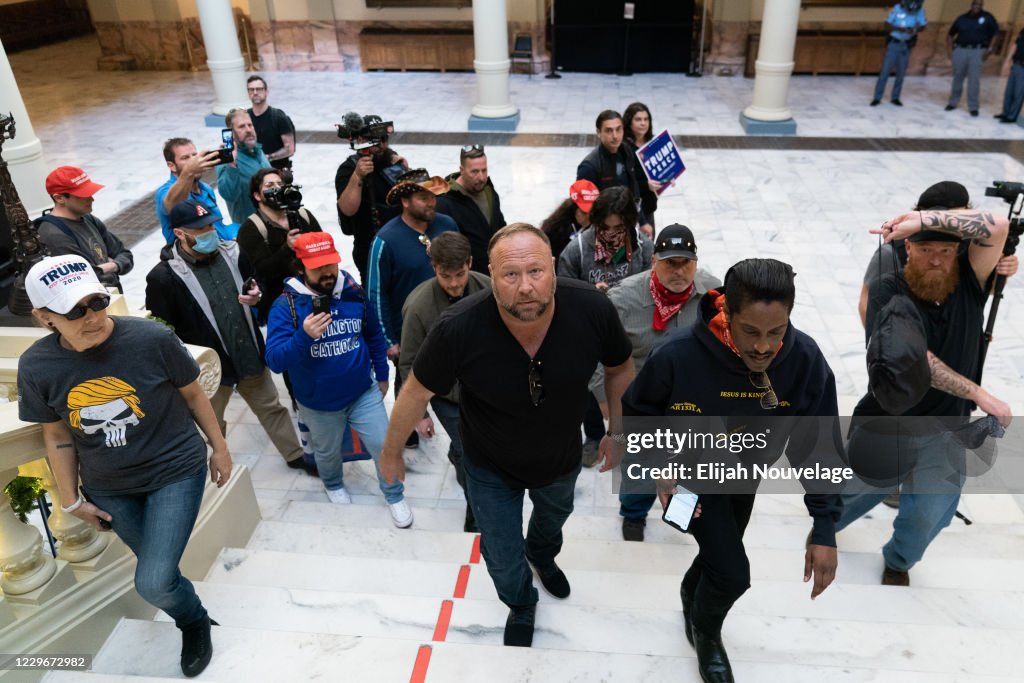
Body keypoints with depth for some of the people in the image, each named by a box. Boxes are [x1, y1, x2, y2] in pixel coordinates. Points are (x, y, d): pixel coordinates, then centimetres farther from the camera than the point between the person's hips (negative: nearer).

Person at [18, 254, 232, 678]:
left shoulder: (152, 339, -23)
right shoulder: (36, 367, -15)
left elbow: (193, 394, -7)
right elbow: (57, 436, -1)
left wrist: (219, 447, 1)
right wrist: (71, 500, 6)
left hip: (175, 470, -3)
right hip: (109, 490, 4)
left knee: (153, 584, -9)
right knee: (157, 571, 21)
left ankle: (194, 622, 26)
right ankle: (192, 619, 53)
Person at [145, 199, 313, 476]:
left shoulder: (231, 253, -2)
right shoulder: (164, 276, -18)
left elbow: (254, 281, 17)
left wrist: (256, 295, -6)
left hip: (249, 354, 5)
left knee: (272, 407, 19)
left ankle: (295, 455, 37)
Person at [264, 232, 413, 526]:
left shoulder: (354, 293, -10)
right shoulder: (286, 305, -19)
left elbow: (374, 335, 6)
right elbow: (275, 360, -26)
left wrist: (382, 375, 13)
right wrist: (304, 336, -42)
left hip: (364, 393, 1)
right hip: (318, 404, -1)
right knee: (327, 453, 23)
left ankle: (395, 496, 31)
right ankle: (334, 487, 55)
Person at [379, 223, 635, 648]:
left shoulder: (592, 310, -34)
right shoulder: (458, 329, -38)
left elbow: (620, 368, -10)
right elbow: (417, 393, -19)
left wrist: (617, 431, -2)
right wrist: (391, 453, -6)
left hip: (562, 457, 3)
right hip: (491, 469, -2)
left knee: (553, 516, 34)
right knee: (502, 557, 17)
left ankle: (542, 555, 74)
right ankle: (521, 606, 56)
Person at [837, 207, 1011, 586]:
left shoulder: (968, 283, -7)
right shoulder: (888, 291, -16)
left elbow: (998, 227, -23)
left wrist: (923, 219, -29)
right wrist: (979, 394, -28)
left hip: (943, 432, 2)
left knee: (929, 515, 5)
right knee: (858, 491, 18)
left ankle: (898, 561, 39)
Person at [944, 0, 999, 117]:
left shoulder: (987, 18, 6)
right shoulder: (962, 18, 9)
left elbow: (995, 34, 6)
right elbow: (951, 34, 18)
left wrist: (988, 50, -5)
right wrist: (949, 49, 6)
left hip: (977, 51, -2)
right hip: (960, 50, 2)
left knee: (974, 79, -6)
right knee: (957, 77, 7)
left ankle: (973, 107, -2)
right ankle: (953, 102, 22)